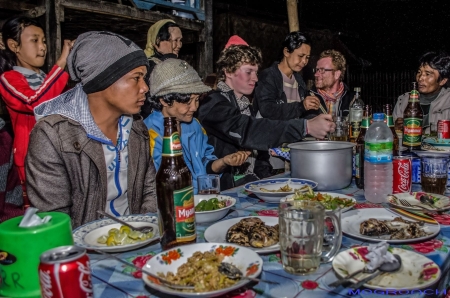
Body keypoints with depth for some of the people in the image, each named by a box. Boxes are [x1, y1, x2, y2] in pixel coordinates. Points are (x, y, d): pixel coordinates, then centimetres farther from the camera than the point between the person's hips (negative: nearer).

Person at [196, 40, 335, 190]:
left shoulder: (244, 104, 15)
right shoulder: (213, 104, -12)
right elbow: (247, 131, -29)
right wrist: (306, 127, -36)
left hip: (251, 180, 8)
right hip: (227, 185, -8)